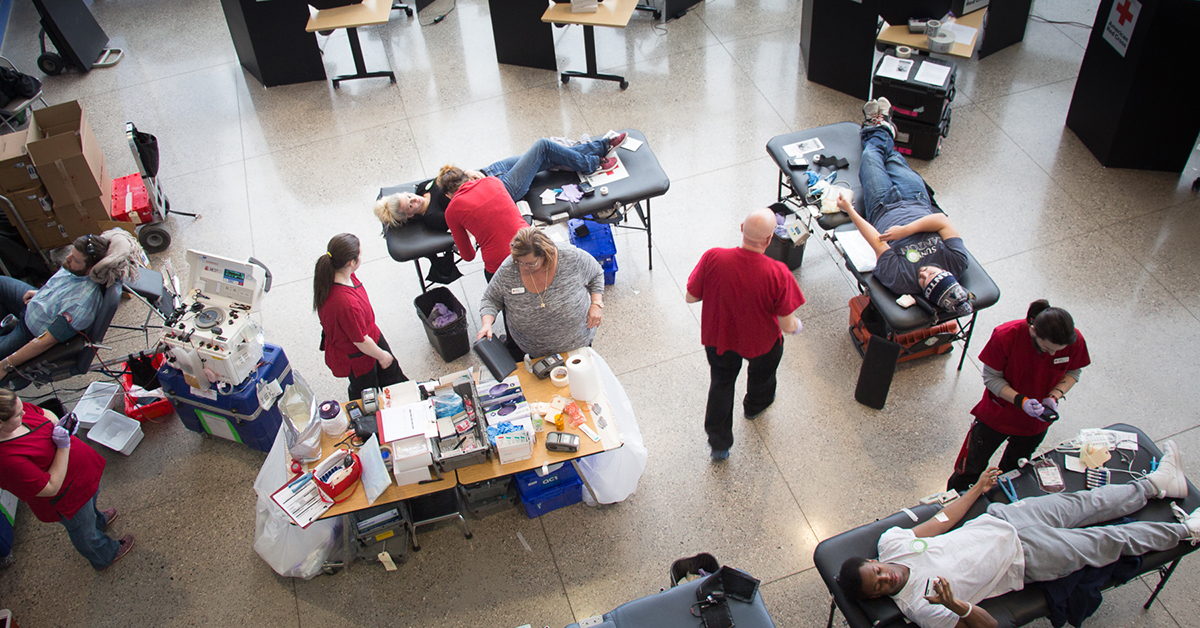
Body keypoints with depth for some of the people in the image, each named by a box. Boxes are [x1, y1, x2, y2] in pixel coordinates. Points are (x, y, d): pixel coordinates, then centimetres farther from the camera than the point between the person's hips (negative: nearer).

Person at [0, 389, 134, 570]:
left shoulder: (16, 409, -23)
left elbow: (44, 413, 1)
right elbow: (51, 487, -34)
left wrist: (57, 425, -19)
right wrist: (63, 446, -35)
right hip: (68, 497, -7)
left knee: (92, 495, 39)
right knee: (83, 530, 25)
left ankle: (98, 521, 72)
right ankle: (105, 556, 56)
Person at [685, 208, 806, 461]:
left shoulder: (712, 259, -30)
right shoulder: (778, 274, -33)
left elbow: (690, 297, -15)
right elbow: (787, 326, -23)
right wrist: (796, 325, 2)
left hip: (718, 336, 1)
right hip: (761, 342, -1)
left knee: (721, 382, 29)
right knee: (762, 373, 34)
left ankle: (719, 444, 38)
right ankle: (755, 406, 65)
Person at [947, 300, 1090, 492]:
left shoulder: (1075, 341, -23)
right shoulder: (1005, 336, -32)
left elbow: (1072, 373, -4)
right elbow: (991, 377, -20)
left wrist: (1054, 396, -22)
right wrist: (1021, 401, -33)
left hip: (1036, 421, 3)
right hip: (998, 413, -3)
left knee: (1014, 469, 26)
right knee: (972, 468, 12)